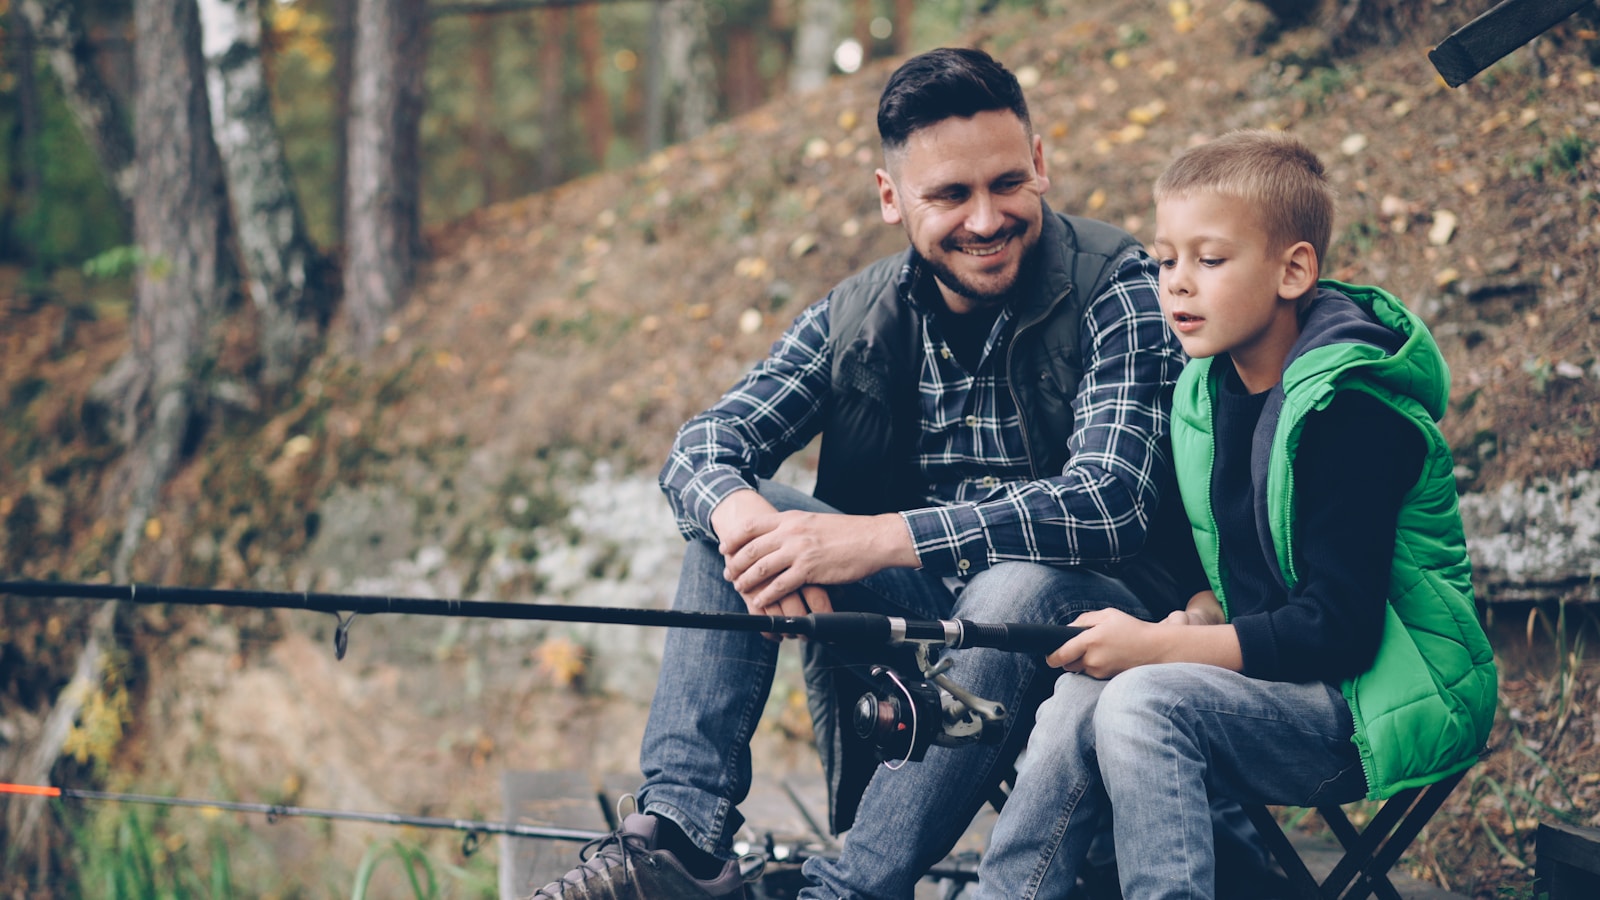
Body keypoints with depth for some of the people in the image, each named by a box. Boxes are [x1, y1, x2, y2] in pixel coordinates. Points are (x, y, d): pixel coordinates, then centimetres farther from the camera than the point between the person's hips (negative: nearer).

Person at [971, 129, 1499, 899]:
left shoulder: (1351, 410, -17)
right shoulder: (1207, 391, 8)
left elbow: (1338, 628, -22)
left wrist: (1158, 647, -22)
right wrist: (1200, 614, -5)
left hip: (1378, 707, -7)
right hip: (1273, 676, 8)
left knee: (1146, 702, -29)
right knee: (1078, 699, -18)